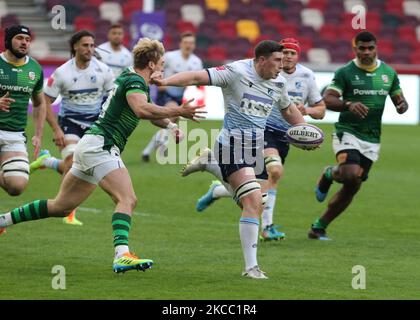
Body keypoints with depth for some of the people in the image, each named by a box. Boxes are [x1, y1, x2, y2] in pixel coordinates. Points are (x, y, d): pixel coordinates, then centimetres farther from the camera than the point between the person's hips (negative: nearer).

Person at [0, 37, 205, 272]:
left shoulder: (131, 77, 20)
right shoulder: (134, 81, -10)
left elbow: (150, 112, 33)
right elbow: (142, 110, -32)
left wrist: (170, 125, 16)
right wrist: (178, 111, -29)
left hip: (90, 145, 10)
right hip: (100, 145, -10)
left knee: (61, 207, 16)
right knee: (127, 200, -23)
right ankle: (122, 255, -39)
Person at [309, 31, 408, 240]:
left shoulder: (388, 73, 7)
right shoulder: (345, 72, -7)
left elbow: (399, 100, 16)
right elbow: (327, 99, -14)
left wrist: (402, 105, -9)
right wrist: (349, 105, -33)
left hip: (372, 139, 5)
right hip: (347, 133, -5)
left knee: (352, 188, 3)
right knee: (351, 174, -31)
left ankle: (319, 228, 15)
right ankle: (330, 174, 5)